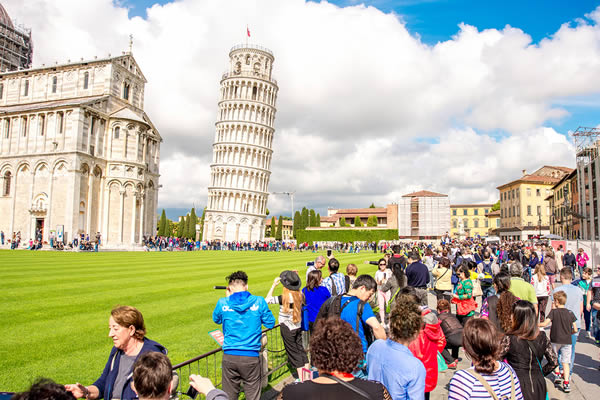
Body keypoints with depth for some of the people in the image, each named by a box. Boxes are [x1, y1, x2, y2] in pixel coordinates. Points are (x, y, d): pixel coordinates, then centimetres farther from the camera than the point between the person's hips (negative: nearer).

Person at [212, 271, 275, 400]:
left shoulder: (223, 303, -3)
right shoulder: (259, 302, -6)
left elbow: (216, 320, 18)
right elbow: (270, 323, 4)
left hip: (229, 356, 1)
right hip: (251, 357, -1)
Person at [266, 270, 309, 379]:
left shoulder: (285, 298, -25)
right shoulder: (299, 294, -8)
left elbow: (267, 300, -22)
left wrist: (274, 285, -16)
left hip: (287, 328, -6)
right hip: (298, 326, 6)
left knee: (293, 351, 7)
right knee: (300, 348, 19)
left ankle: (300, 375, 17)